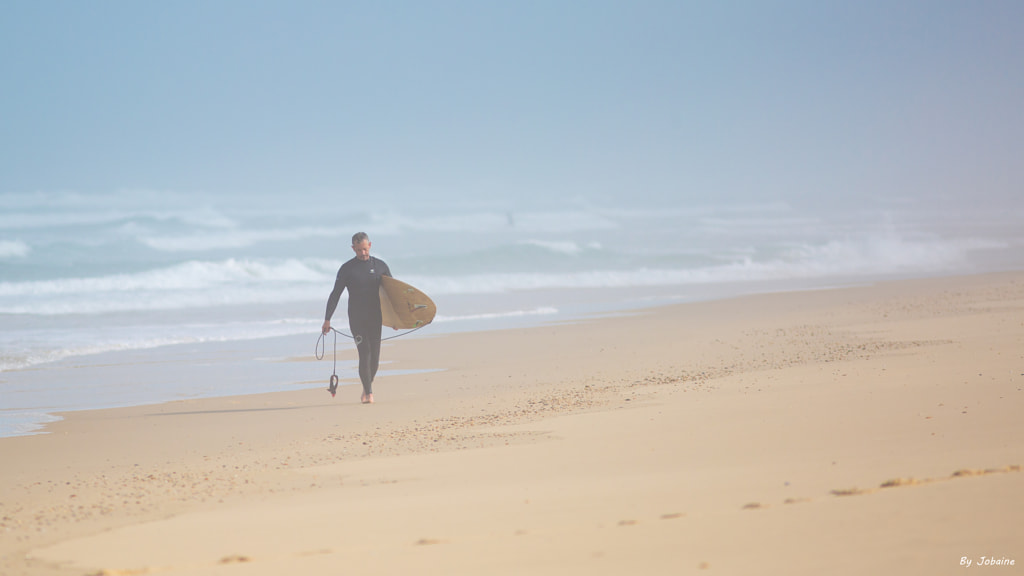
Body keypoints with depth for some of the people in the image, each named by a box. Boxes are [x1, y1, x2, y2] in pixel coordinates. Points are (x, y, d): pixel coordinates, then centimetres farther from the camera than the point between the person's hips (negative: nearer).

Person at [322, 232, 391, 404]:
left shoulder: (380, 266, 9)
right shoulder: (347, 269, 3)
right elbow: (335, 295, 2)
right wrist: (327, 319, -5)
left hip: (376, 317, 2)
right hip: (356, 318, -2)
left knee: (375, 355, -1)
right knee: (364, 354, -12)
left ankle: (369, 382, 24)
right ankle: (368, 392, -9)